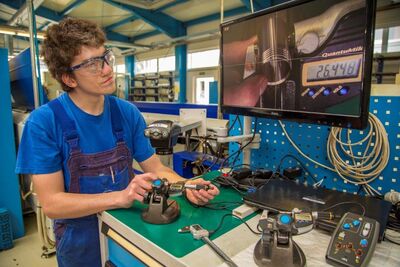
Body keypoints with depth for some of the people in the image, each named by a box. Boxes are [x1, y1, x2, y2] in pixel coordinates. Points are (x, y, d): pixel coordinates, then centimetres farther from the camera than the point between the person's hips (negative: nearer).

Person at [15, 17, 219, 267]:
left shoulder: (128, 113, -9)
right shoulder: (43, 122, -19)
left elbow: (156, 167, -5)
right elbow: (51, 203, -20)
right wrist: (120, 196, -32)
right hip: (82, 242, -3)